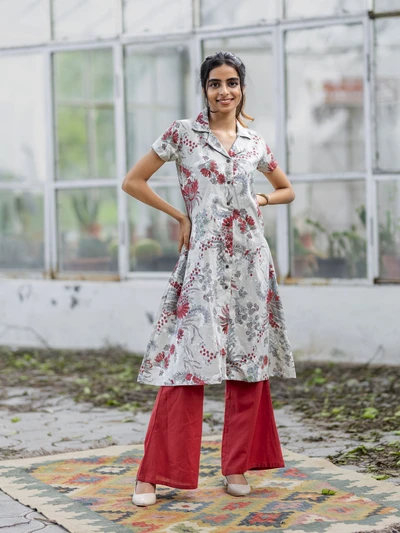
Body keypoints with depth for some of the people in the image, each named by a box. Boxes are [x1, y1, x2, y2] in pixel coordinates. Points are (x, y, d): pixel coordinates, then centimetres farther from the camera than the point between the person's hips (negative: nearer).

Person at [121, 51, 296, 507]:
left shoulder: (254, 142, 11)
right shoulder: (182, 133, 0)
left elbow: (287, 189, 25)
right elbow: (133, 182, 1)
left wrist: (260, 200, 6)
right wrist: (180, 216, -1)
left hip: (250, 258, 4)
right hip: (204, 259, -4)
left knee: (250, 358, 5)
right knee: (187, 360, -9)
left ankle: (237, 466, 16)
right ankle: (155, 473, -3)